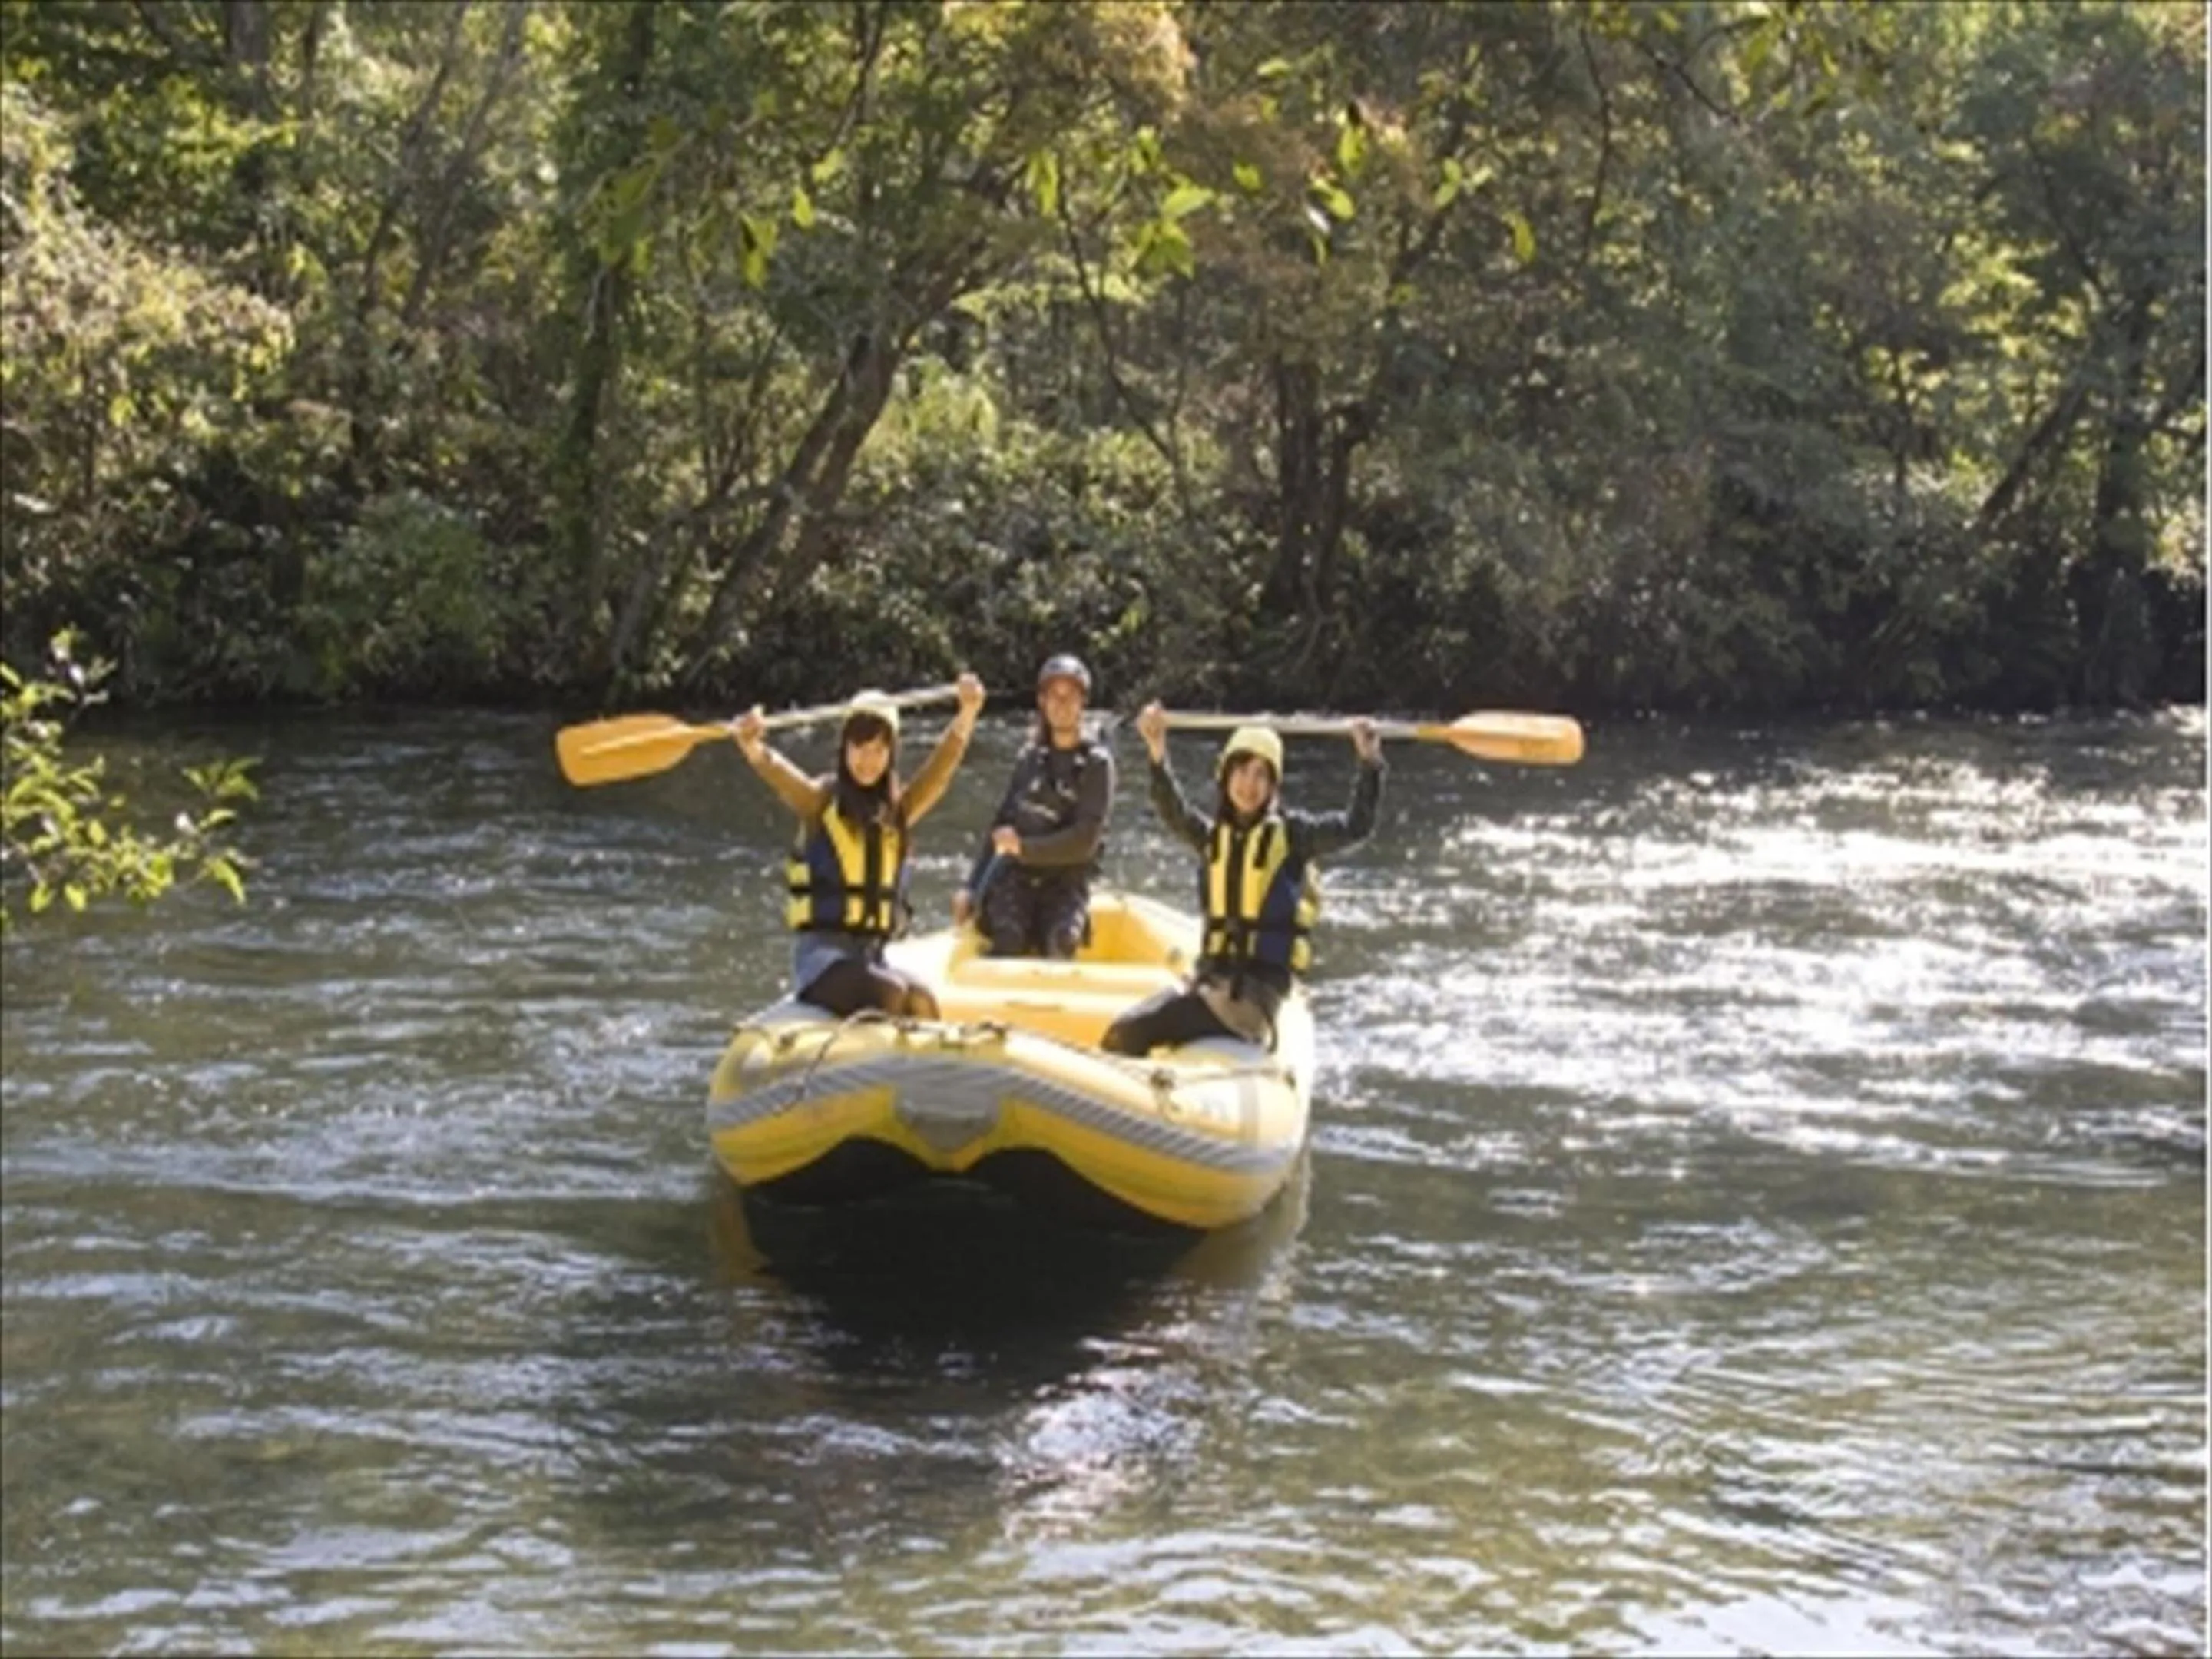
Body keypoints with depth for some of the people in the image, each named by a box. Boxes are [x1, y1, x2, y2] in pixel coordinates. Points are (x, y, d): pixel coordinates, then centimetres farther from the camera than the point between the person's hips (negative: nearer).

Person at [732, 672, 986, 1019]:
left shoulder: (898, 810, 14)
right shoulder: (820, 799, 1)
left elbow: (944, 761, 3)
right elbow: (777, 772, -19)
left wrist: (968, 713, -15)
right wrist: (751, 744, -41)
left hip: (872, 955, 4)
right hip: (821, 952, -4)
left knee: (922, 1000, -25)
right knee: (892, 992, -30)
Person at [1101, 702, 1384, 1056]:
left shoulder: (1290, 834, 0)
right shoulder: (1214, 836, 12)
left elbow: (1355, 828, -12)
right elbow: (1174, 813, -7)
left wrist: (1369, 762, -26)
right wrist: (1158, 755, -24)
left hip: (1259, 986, -5)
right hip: (1208, 975, 5)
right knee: (1122, 1034, -10)